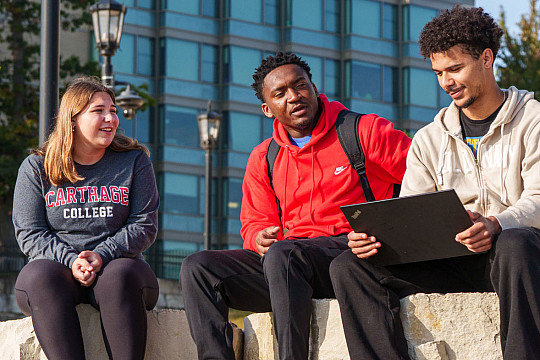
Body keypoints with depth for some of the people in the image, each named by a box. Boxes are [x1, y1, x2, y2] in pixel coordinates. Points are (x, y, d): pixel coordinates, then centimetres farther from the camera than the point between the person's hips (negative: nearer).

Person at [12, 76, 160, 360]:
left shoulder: (134, 161, 10)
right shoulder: (36, 167, 9)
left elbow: (145, 225, 4)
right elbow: (29, 233, 3)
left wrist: (102, 256, -13)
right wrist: (70, 260, -15)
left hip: (115, 265, 0)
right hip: (57, 266, 0)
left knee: (121, 276, -35)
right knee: (38, 276, -34)